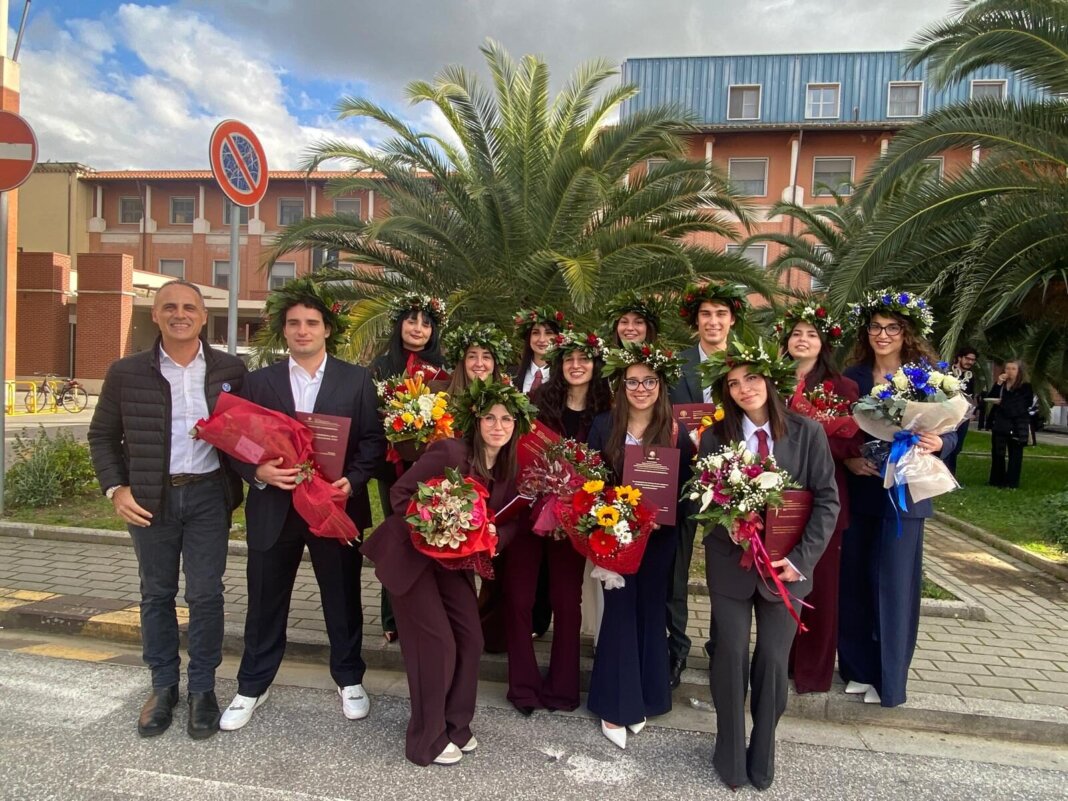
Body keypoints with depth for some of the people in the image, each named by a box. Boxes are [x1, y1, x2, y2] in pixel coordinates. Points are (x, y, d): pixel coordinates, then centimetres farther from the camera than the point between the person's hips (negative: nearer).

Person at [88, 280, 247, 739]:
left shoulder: (230, 370, -1)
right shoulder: (127, 373, 0)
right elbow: (102, 436, 8)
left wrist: (238, 482, -8)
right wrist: (115, 488, -3)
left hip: (208, 495, -1)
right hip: (149, 498, 1)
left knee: (206, 594, 4)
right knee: (156, 594, 13)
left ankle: (203, 688, 21)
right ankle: (163, 685, 29)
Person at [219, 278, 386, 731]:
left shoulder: (356, 380, 2)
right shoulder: (259, 382, 5)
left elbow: (373, 439, -1)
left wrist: (353, 479, -16)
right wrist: (258, 471, -16)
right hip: (274, 509, 1)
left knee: (343, 599, 12)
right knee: (265, 604, 13)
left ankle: (349, 680, 32)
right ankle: (252, 688, 32)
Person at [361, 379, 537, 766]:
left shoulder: (510, 468, -3)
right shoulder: (449, 451, -24)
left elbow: (512, 520, 2)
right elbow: (400, 494, -20)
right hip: (411, 556, -7)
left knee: (470, 639, 7)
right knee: (436, 643, -4)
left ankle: (455, 726, 28)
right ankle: (428, 739, 16)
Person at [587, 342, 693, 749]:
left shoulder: (676, 431, -2)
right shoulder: (603, 426, -2)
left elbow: (685, 487, 0)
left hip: (658, 537, 1)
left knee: (650, 612, 10)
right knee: (619, 612, 2)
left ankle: (642, 699, 26)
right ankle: (614, 706, 15)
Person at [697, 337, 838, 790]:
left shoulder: (807, 433, -6)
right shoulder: (715, 437, -3)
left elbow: (827, 500, -6)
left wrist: (800, 558, -13)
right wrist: (733, 535, -18)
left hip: (786, 565, 0)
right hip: (730, 563, 0)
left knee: (773, 660, 8)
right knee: (731, 657, 6)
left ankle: (763, 756, 31)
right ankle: (730, 756, 27)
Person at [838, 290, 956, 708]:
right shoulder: (853, 376, 4)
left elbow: (950, 433, -2)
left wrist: (936, 444, -23)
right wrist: (848, 460, -13)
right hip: (858, 491, 3)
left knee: (893, 583, 3)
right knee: (854, 580, 8)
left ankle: (889, 679, 19)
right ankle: (859, 668, 25)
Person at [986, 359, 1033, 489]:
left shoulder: (1026, 387, -1)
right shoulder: (1001, 385, 11)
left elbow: (1021, 406, -12)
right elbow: (989, 398, -1)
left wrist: (1002, 403, -17)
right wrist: (998, 384, -11)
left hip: (1017, 426, -4)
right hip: (999, 424, 4)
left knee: (1015, 454, 1)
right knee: (997, 453, 6)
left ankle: (1011, 483, 3)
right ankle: (996, 481, 14)